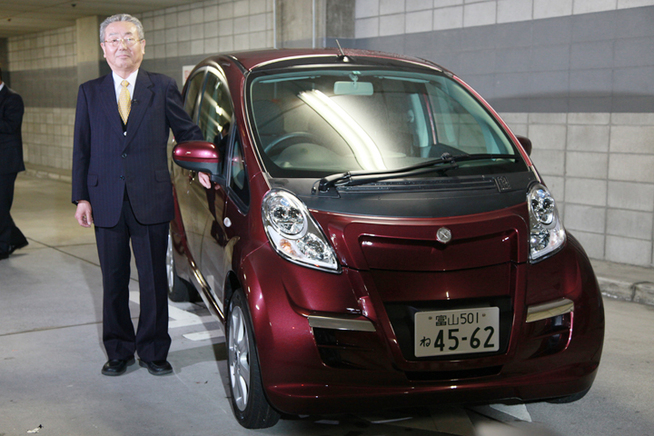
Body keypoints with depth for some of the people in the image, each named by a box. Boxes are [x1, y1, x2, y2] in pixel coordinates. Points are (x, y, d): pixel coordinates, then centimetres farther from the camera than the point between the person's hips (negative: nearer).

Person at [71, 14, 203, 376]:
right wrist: (81, 197, 1)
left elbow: (187, 132, 11)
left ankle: (153, 351, 20)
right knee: (114, 281, 10)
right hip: (106, 203, 2)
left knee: (154, 281, 5)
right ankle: (119, 351, 24)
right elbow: (81, 149, 7)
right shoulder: (89, 92, 9)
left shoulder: (163, 88, 4)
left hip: (151, 201, -1)